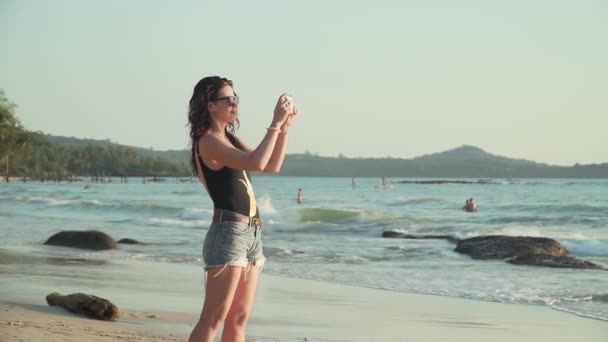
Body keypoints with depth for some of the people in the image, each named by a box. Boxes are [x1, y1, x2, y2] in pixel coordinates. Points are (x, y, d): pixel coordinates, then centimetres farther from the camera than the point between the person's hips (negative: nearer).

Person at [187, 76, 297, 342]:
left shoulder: (230, 139, 16)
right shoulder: (207, 142, -11)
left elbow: (272, 166, 19)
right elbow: (256, 163, -23)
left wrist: (284, 128, 8)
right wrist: (275, 123, -17)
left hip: (251, 233, 9)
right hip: (228, 232, -9)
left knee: (238, 318, 9)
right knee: (213, 319, -9)